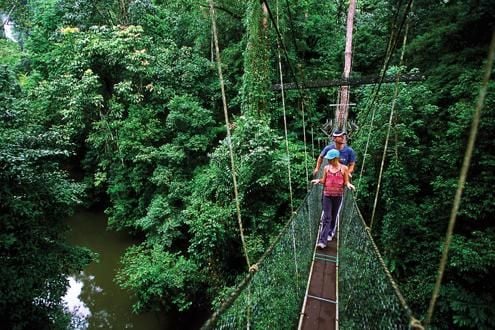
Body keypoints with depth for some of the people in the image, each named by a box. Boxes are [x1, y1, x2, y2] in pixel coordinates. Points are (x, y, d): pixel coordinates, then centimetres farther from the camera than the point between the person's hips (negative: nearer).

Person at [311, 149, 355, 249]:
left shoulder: (344, 168, -3)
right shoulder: (326, 168, 2)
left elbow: (345, 182, 2)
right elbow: (324, 181, 8)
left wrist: (348, 184, -19)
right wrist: (318, 180, -11)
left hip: (338, 196, 0)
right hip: (327, 195, 0)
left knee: (334, 216, 13)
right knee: (326, 217, -5)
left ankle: (329, 233, 35)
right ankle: (322, 240, -7)